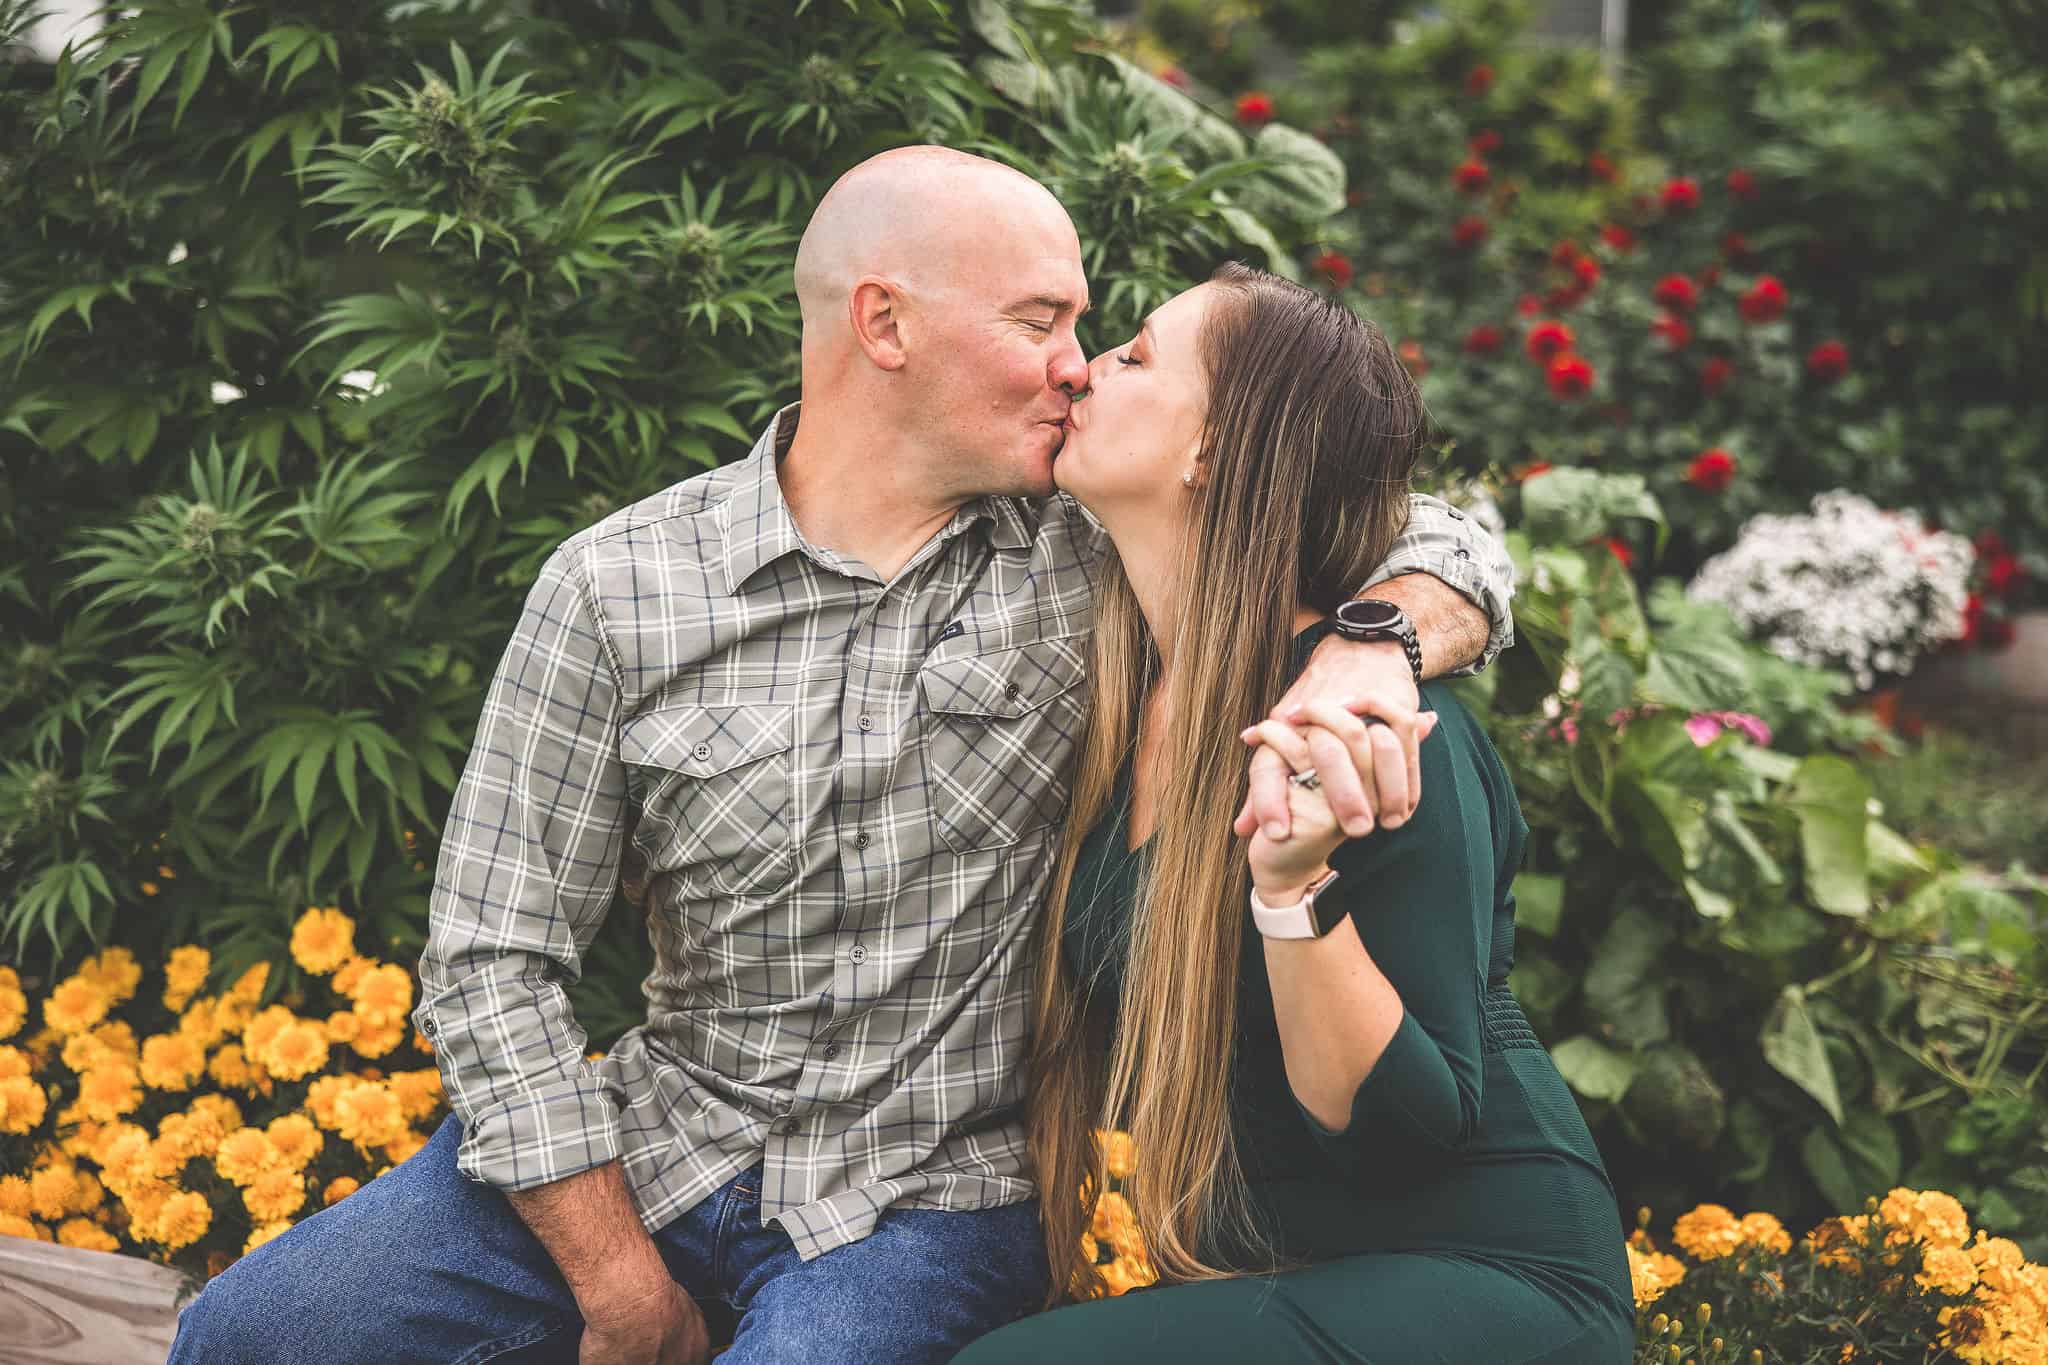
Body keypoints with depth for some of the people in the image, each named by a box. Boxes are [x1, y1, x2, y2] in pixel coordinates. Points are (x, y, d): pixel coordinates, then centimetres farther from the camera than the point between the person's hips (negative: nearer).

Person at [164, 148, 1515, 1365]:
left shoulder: (1094, 548, -3)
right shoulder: (618, 587, -5)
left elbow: (1442, 548, 0)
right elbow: (493, 959, -4)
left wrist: (1362, 658, -25)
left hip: (927, 1202, -1)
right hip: (659, 1137, 1)